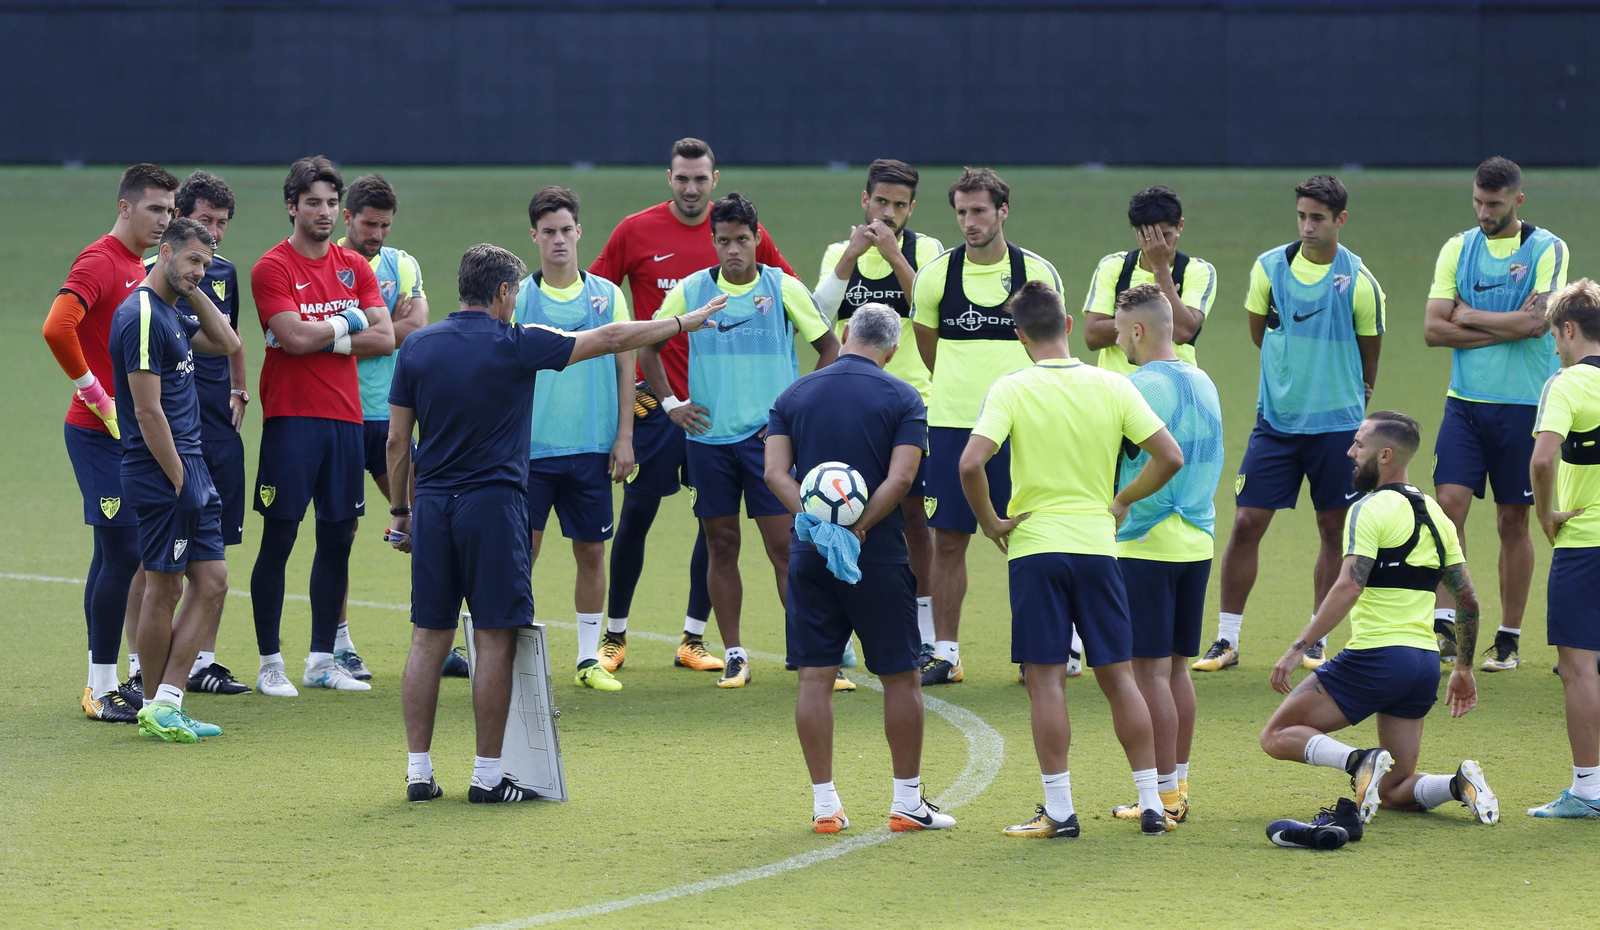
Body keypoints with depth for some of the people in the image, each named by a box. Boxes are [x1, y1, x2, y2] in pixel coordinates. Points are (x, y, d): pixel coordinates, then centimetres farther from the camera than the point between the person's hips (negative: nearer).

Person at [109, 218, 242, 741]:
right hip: (160, 470, -10)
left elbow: (226, 343, 26)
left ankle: (166, 703, 6)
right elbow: (148, 410, -19)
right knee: (163, 589, -3)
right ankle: (158, 709, 6)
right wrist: (179, 481, -17)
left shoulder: (172, 315, 15)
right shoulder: (142, 317, -15)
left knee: (212, 584, 6)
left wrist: (195, 293, 13)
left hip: (190, 468, 10)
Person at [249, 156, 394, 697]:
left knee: (338, 539, 7)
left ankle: (323, 661, 16)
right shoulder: (273, 268, -4)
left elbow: (385, 338, 4)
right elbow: (294, 336, -17)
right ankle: (270, 664, 1)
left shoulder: (354, 267, 12)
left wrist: (325, 340, -7)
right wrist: (348, 323, -3)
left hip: (344, 417, 5)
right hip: (290, 417, -5)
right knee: (278, 538, -4)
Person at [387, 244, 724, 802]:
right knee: (494, 642, 0)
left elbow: (397, 442, 8)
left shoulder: (417, 348, 5)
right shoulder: (515, 346, -6)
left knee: (429, 639, 7)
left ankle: (418, 772, 6)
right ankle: (487, 776, 0)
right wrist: (683, 322, 11)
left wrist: (401, 512, 17)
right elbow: (610, 338, 0)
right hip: (492, 504, -4)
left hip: (432, 506, 4)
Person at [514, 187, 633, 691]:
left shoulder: (607, 295, 6)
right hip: (532, 446, -2)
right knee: (522, 551, -3)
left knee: (591, 552, 5)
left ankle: (590, 658, 14)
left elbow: (625, 367, 9)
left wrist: (624, 437, 3)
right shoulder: (518, 298, 0)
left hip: (591, 448, 2)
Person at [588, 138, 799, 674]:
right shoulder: (635, 232, -1)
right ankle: (614, 635, 13)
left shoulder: (745, 233, 3)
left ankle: (694, 639, 10)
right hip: (655, 397, -2)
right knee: (637, 512, 1)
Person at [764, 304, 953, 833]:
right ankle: (907, 801, 9)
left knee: (815, 677, 5)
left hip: (810, 554, 3)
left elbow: (776, 473, -4)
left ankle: (824, 804, 4)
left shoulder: (796, 394, 7)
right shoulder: (902, 398, -2)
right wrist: (858, 528, -15)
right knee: (901, 676, 7)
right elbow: (901, 477, -14)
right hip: (879, 556, -3)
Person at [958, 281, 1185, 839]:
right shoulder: (1112, 387, 0)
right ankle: (1152, 806, 11)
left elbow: (971, 463, -19)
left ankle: (1059, 811, 1)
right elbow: (1169, 457, -2)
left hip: (1034, 547, -3)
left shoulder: (1012, 390, -8)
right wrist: (1124, 500, 13)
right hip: (1098, 543, 3)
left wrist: (989, 522, -4)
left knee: (1046, 680, 2)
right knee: (1117, 674, 10)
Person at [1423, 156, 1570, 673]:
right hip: (1465, 399, 3)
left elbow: (1536, 322, -16)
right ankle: (1444, 626, -9)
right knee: (1449, 502, -10)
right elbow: (1433, 329, -1)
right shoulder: (1457, 249, 7)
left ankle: (1508, 639, 11)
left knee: (1513, 520, 3)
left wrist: (1469, 316, -6)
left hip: (1523, 403, -3)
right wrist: (1505, 326, -9)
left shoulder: (1547, 250, -3)